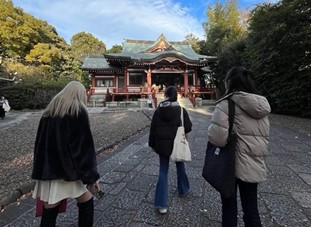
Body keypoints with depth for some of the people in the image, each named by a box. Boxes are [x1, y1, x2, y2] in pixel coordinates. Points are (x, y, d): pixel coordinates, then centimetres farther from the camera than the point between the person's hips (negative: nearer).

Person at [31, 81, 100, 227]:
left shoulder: (49, 111, 10)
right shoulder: (79, 111, -10)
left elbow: (40, 143, 14)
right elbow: (85, 146, -15)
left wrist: (41, 170, 20)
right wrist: (92, 176, -10)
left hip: (48, 169, 7)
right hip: (68, 170, -6)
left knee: (49, 211, 15)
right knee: (86, 202, 13)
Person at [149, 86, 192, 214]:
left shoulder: (158, 110, -4)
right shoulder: (181, 110, -10)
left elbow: (153, 128, -1)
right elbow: (188, 127, -8)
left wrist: (152, 144, 9)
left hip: (162, 144, 1)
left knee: (163, 171, 8)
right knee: (180, 166, 23)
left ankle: (161, 204, 8)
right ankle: (183, 190, 45)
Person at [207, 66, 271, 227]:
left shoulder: (226, 104, -16)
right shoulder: (262, 105, 7)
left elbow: (217, 137, -26)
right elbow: (265, 137, 12)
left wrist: (210, 130, -5)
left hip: (231, 164, -6)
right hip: (253, 165, 6)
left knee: (229, 208, 13)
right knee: (251, 209, 20)